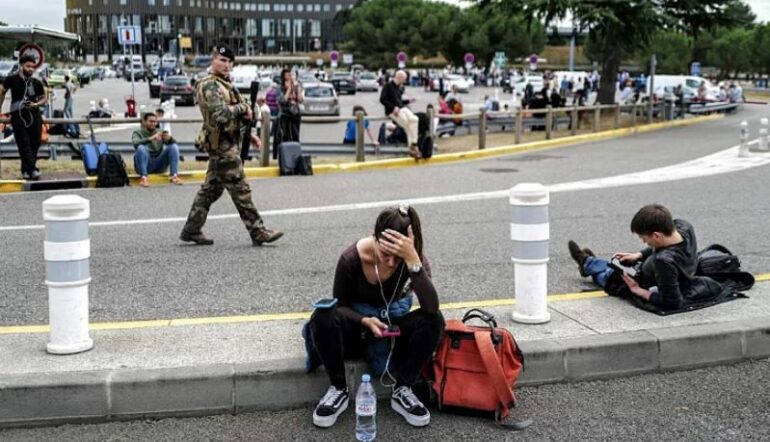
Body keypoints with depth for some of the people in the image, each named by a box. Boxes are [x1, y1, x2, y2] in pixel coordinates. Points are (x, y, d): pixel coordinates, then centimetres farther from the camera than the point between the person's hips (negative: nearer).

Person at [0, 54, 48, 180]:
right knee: (24, 144, -9)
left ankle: (26, 169, 17)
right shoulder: (12, 79, -3)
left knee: (35, 143, 3)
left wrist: (36, 104, -9)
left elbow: (45, 98, 11)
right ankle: (32, 169, -12)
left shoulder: (36, 82, 0)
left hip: (34, 115, 2)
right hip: (18, 116, -2)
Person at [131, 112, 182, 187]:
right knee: (141, 148, -31)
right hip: (145, 165, -3)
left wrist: (169, 138, -26)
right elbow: (135, 143, -20)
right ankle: (143, 177, -37)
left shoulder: (160, 132, 11)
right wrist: (151, 138, -35)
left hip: (159, 165, 3)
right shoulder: (138, 132, 3)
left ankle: (173, 175, -24)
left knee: (174, 147, -16)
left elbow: (174, 143, -2)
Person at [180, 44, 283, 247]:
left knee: (211, 189, 13)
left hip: (228, 142, 10)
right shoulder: (210, 86, -13)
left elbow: (235, 113, 23)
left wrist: (246, 112, 2)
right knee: (240, 190, -6)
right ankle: (259, 233, -3)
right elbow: (221, 114, -26)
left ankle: (191, 230, 19)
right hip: (223, 144, -10)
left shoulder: (225, 84, 18)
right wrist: (242, 107, -13)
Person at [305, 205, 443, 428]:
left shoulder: (414, 257, -24)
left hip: (392, 320, 1)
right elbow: (340, 305, -11)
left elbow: (431, 307, -38)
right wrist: (365, 321, -32)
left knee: (433, 320, -30)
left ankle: (402, 390, -17)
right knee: (323, 316, -34)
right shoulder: (351, 258, -26)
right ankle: (339, 389, -17)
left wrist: (412, 259, -48)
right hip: (357, 321, -1)